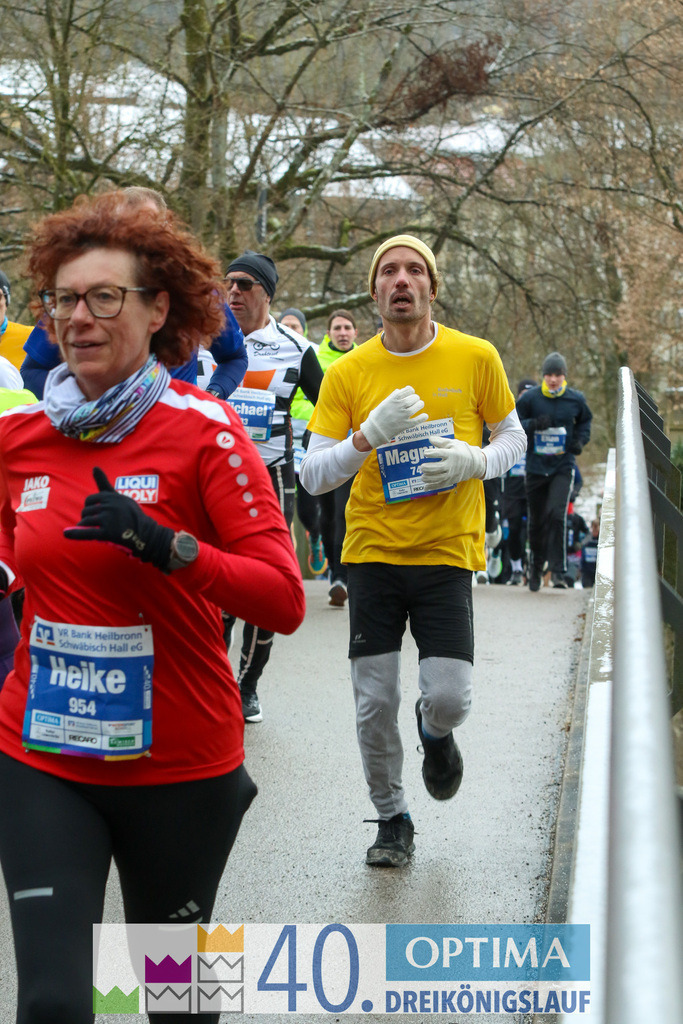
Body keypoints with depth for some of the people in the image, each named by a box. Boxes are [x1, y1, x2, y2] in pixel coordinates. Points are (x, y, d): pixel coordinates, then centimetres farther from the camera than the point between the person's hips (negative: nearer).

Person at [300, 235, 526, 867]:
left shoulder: (475, 358, -2)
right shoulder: (347, 373, -2)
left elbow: (513, 437, 11)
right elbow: (313, 476, -4)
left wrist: (477, 462, -11)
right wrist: (368, 435, -21)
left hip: (447, 553, -1)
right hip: (373, 553, 1)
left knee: (450, 699, -10)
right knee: (374, 706, 1)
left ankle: (436, 732, 28)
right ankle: (393, 819, 25)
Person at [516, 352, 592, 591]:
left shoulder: (576, 399, 2)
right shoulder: (529, 398, -3)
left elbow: (585, 422, 20)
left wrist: (580, 440, 1)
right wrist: (533, 424, -18)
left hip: (563, 467, -1)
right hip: (536, 467, 1)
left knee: (557, 514, -19)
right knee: (536, 521, 10)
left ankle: (557, 571, -14)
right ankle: (536, 567, 31)